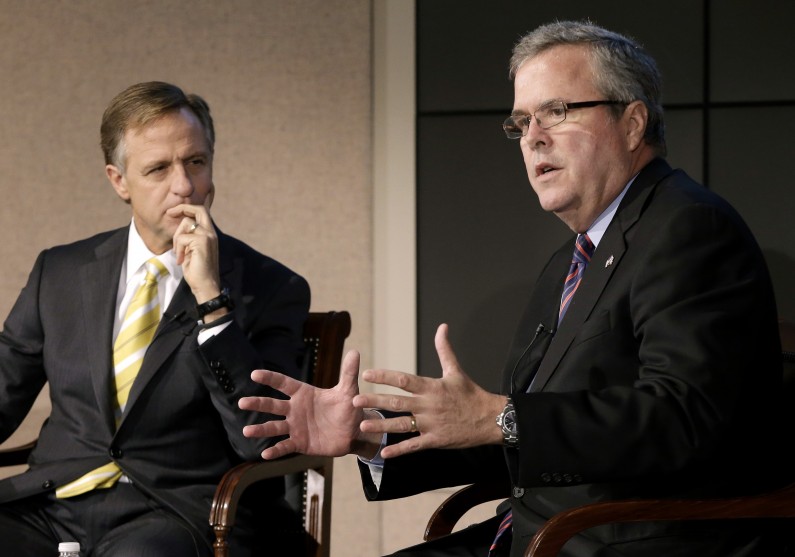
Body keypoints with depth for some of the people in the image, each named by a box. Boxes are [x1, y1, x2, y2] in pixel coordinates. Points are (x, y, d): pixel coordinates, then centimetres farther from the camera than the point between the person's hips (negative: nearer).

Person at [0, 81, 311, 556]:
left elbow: (261, 442, -8)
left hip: (177, 514, -4)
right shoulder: (60, 273, 16)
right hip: (50, 510, 4)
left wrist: (211, 299, -15)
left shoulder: (270, 289, 4)